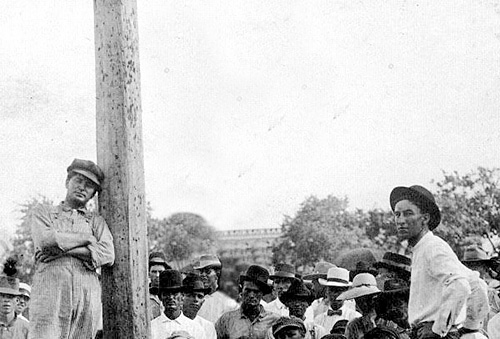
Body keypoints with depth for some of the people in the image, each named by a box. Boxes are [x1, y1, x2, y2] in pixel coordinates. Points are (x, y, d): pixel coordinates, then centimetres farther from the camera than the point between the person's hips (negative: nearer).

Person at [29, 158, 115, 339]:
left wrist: (64, 249, -4)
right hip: (51, 289, -2)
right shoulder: (43, 212, 20)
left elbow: (107, 255, 4)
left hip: (88, 295, 2)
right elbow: (45, 240, -3)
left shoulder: (96, 220, 23)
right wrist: (87, 238, 5)